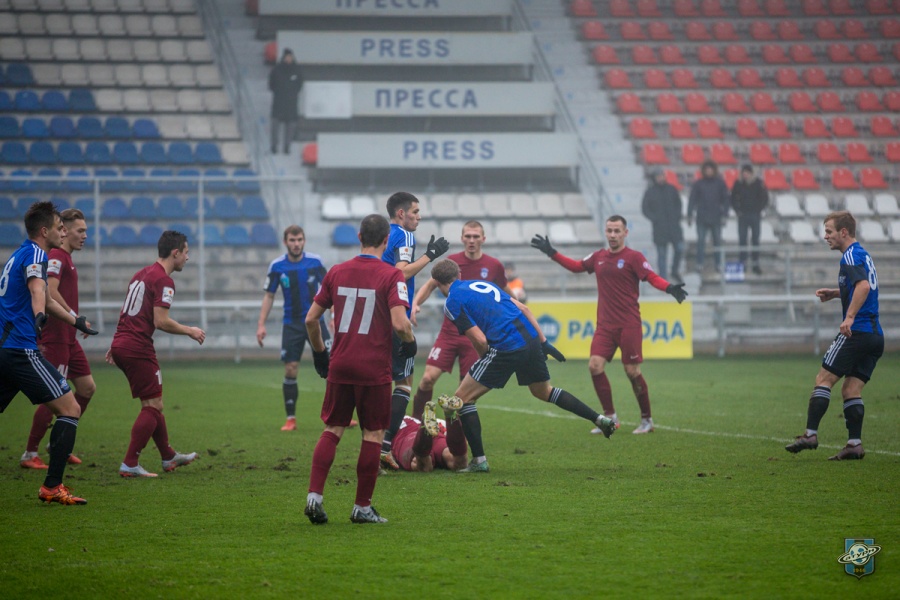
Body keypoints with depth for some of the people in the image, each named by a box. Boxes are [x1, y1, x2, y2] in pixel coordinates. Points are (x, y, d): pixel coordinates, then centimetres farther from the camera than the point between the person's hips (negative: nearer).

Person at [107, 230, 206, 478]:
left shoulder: (142, 274, 17)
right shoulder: (163, 280, -12)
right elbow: (161, 321, -19)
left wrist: (115, 345, 26)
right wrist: (190, 331, -5)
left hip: (121, 345, 10)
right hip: (138, 349, -10)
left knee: (153, 404, 19)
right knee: (153, 406, -3)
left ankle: (169, 457, 28)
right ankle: (130, 464, -6)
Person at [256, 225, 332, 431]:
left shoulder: (315, 262, -3)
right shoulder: (277, 266, -3)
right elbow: (269, 296, 4)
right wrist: (261, 325, -2)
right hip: (291, 325, 0)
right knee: (290, 371, -2)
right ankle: (291, 419, 8)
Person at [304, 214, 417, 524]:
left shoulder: (336, 272, 5)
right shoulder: (391, 275, -8)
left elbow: (311, 319, 8)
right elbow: (400, 323, -18)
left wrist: (319, 351, 22)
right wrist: (410, 341, 3)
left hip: (339, 366, 4)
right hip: (375, 368, -4)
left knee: (332, 430, 12)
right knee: (373, 435, 6)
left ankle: (314, 496, -1)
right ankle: (362, 507, 8)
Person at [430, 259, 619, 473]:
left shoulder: (453, 302, 0)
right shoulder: (483, 284, 22)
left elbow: (480, 339, -9)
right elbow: (523, 308, 18)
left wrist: (485, 359, 11)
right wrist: (544, 342, 20)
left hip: (505, 348, -7)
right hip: (531, 339, 7)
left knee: (462, 399, 4)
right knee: (543, 392, 31)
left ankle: (479, 461, 2)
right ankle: (600, 420, 31)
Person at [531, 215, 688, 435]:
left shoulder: (633, 257, -5)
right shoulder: (599, 257, 11)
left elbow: (652, 277, -14)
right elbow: (576, 266, 25)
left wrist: (669, 288, -33)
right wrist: (552, 253, 24)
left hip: (629, 325, -5)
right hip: (605, 325, 5)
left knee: (632, 371, -6)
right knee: (595, 365, -7)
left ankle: (647, 420, 10)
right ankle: (610, 417, 5)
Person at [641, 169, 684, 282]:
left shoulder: (671, 189, 5)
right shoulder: (650, 192, -3)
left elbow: (678, 203, 16)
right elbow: (645, 209, -1)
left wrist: (678, 215, 2)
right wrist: (654, 219, -10)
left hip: (674, 225, 3)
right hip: (659, 228, -3)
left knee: (679, 248, 0)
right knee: (662, 253, 0)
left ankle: (675, 271, 23)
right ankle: (663, 278, 5)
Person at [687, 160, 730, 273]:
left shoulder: (720, 183, 4)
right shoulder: (698, 184, 3)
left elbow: (725, 200, 7)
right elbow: (692, 200, 3)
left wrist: (724, 215, 0)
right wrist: (690, 215, -2)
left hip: (716, 218, 1)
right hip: (702, 218, -1)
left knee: (717, 241, 6)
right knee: (701, 241, -4)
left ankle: (718, 264, 13)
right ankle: (700, 264, -3)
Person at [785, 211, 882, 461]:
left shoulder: (851, 256, -9)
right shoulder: (863, 255, 20)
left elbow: (864, 286, -25)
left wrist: (849, 317, -29)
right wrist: (835, 293, 24)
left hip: (857, 331, -9)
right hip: (875, 335, 9)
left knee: (824, 379, -4)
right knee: (851, 391, 6)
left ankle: (811, 434, -7)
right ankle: (855, 444, -2)